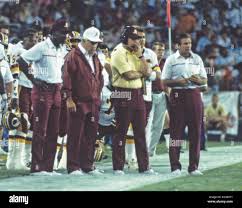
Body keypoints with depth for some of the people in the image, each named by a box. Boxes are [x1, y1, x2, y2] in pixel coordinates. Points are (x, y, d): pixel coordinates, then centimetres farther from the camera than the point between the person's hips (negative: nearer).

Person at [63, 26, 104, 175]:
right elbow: (67, 78, -12)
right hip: (78, 103, -7)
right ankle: (73, 167, 0)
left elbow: (100, 77, 26)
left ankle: (88, 165, 16)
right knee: (75, 136, -3)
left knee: (91, 135, 9)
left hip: (93, 103, 7)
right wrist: (69, 99, -15)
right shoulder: (74, 56, -7)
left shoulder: (95, 57, 18)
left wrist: (98, 96, 17)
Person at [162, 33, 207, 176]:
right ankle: (175, 166, 1)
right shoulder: (171, 60, 3)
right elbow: (165, 81, 1)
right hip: (177, 95, -3)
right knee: (176, 131, -3)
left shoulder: (197, 59, 12)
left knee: (195, 131, 1)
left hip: (194, 95, 3)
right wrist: (178, 81, -16)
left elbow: (205, 80, 15)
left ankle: (194, 166, 7)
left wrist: (198, 80, -7)